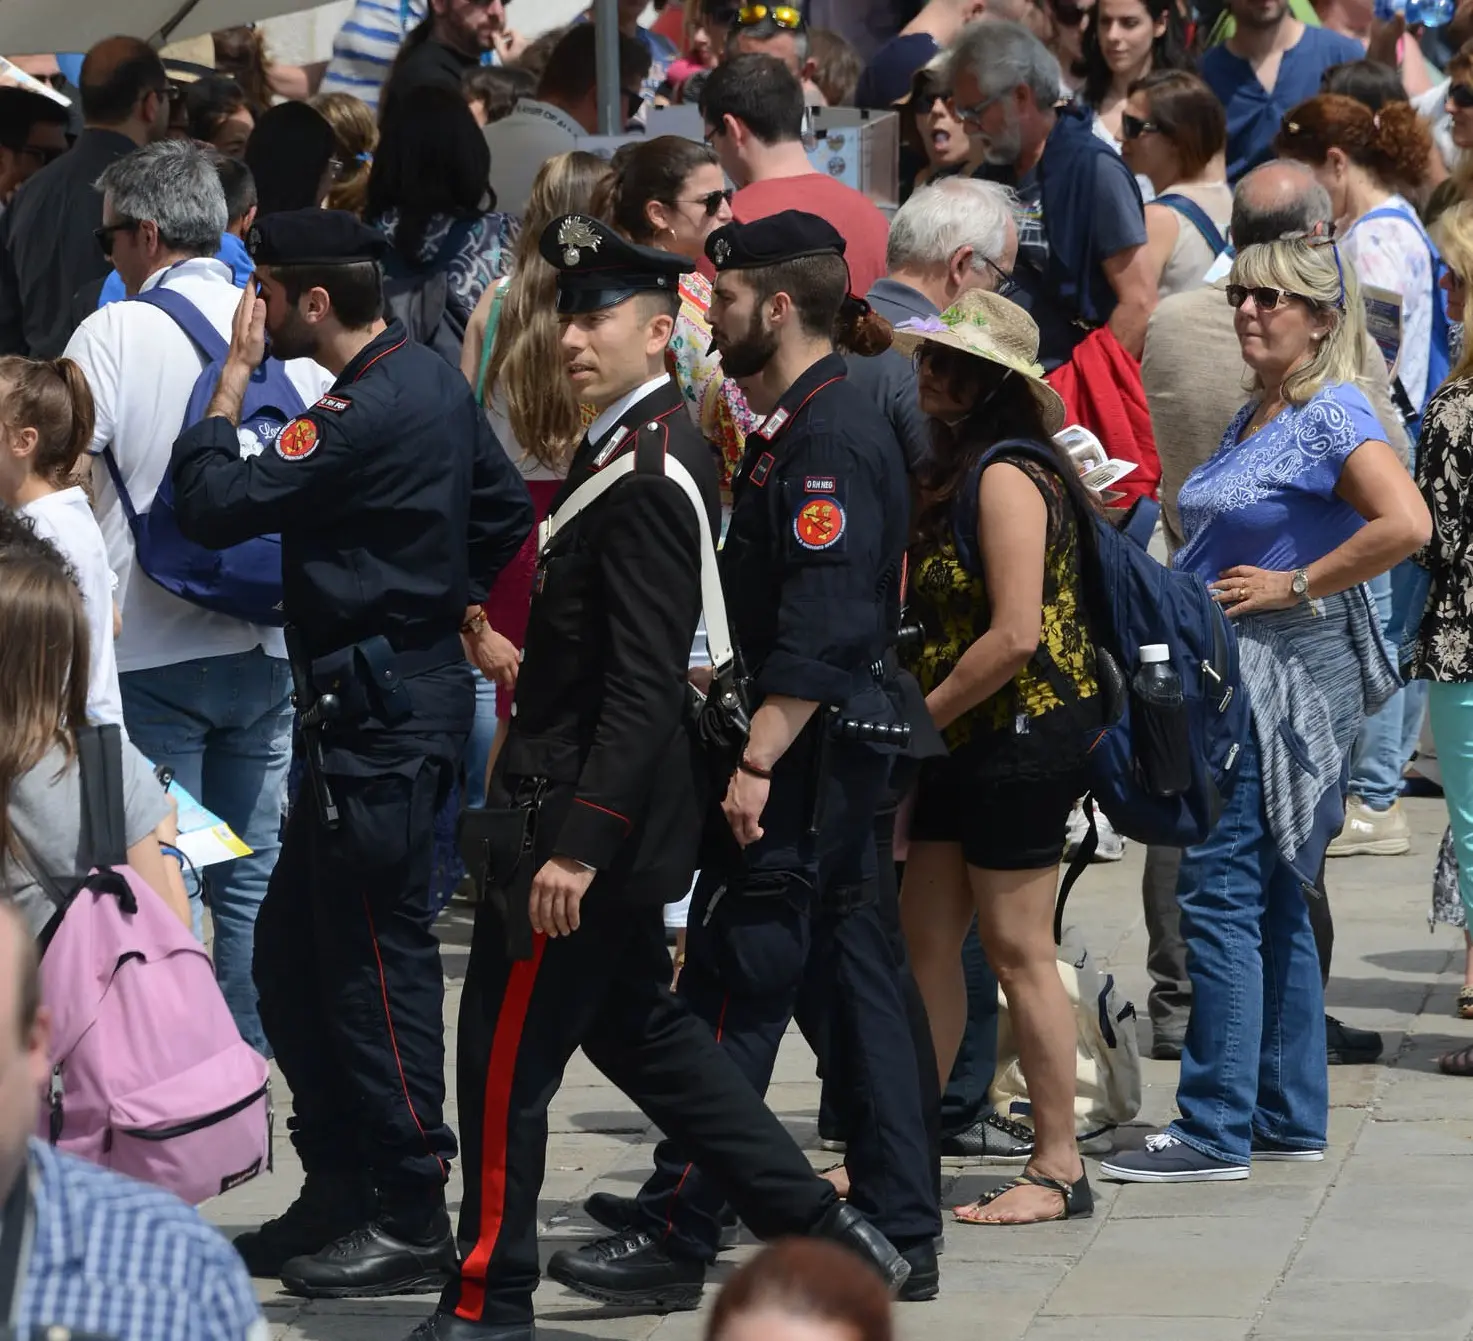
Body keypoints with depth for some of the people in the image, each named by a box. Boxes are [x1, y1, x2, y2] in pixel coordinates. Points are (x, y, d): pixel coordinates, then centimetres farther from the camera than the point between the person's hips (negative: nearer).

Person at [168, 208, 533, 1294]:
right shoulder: (434, 381, 10)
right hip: (415, 681, 10)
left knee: (377, 964, -5)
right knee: (291, 950, 15)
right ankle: (337, 1195, 21)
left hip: (382, 713, -10)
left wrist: (236, 372, -11)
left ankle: (411, 1224, 0)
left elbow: (212, 506, -20)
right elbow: (507, 514, 21)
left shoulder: (366, 413, -21)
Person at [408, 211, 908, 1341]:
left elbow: (644, 685, -24)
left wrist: (578, 844, -26)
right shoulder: (646, 444, 11)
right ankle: (822, 1229, 21)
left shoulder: (649, 476, -20)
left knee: (506, 1053, -1)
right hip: (610, 812, 10)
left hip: (591, 812, -10)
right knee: (634, 1028, 19)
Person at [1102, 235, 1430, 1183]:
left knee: (1222, 893, -12)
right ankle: (1290, 1114, 18)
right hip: (1228, 676, 10)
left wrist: (1294, 586, -19)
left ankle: (1216, 1131, -11)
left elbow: (1407, 525, -26)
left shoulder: (1333, 417, -12)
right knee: (1270, 899, 12)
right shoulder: (1253, 418, 15)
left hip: (1287, 671, -10)